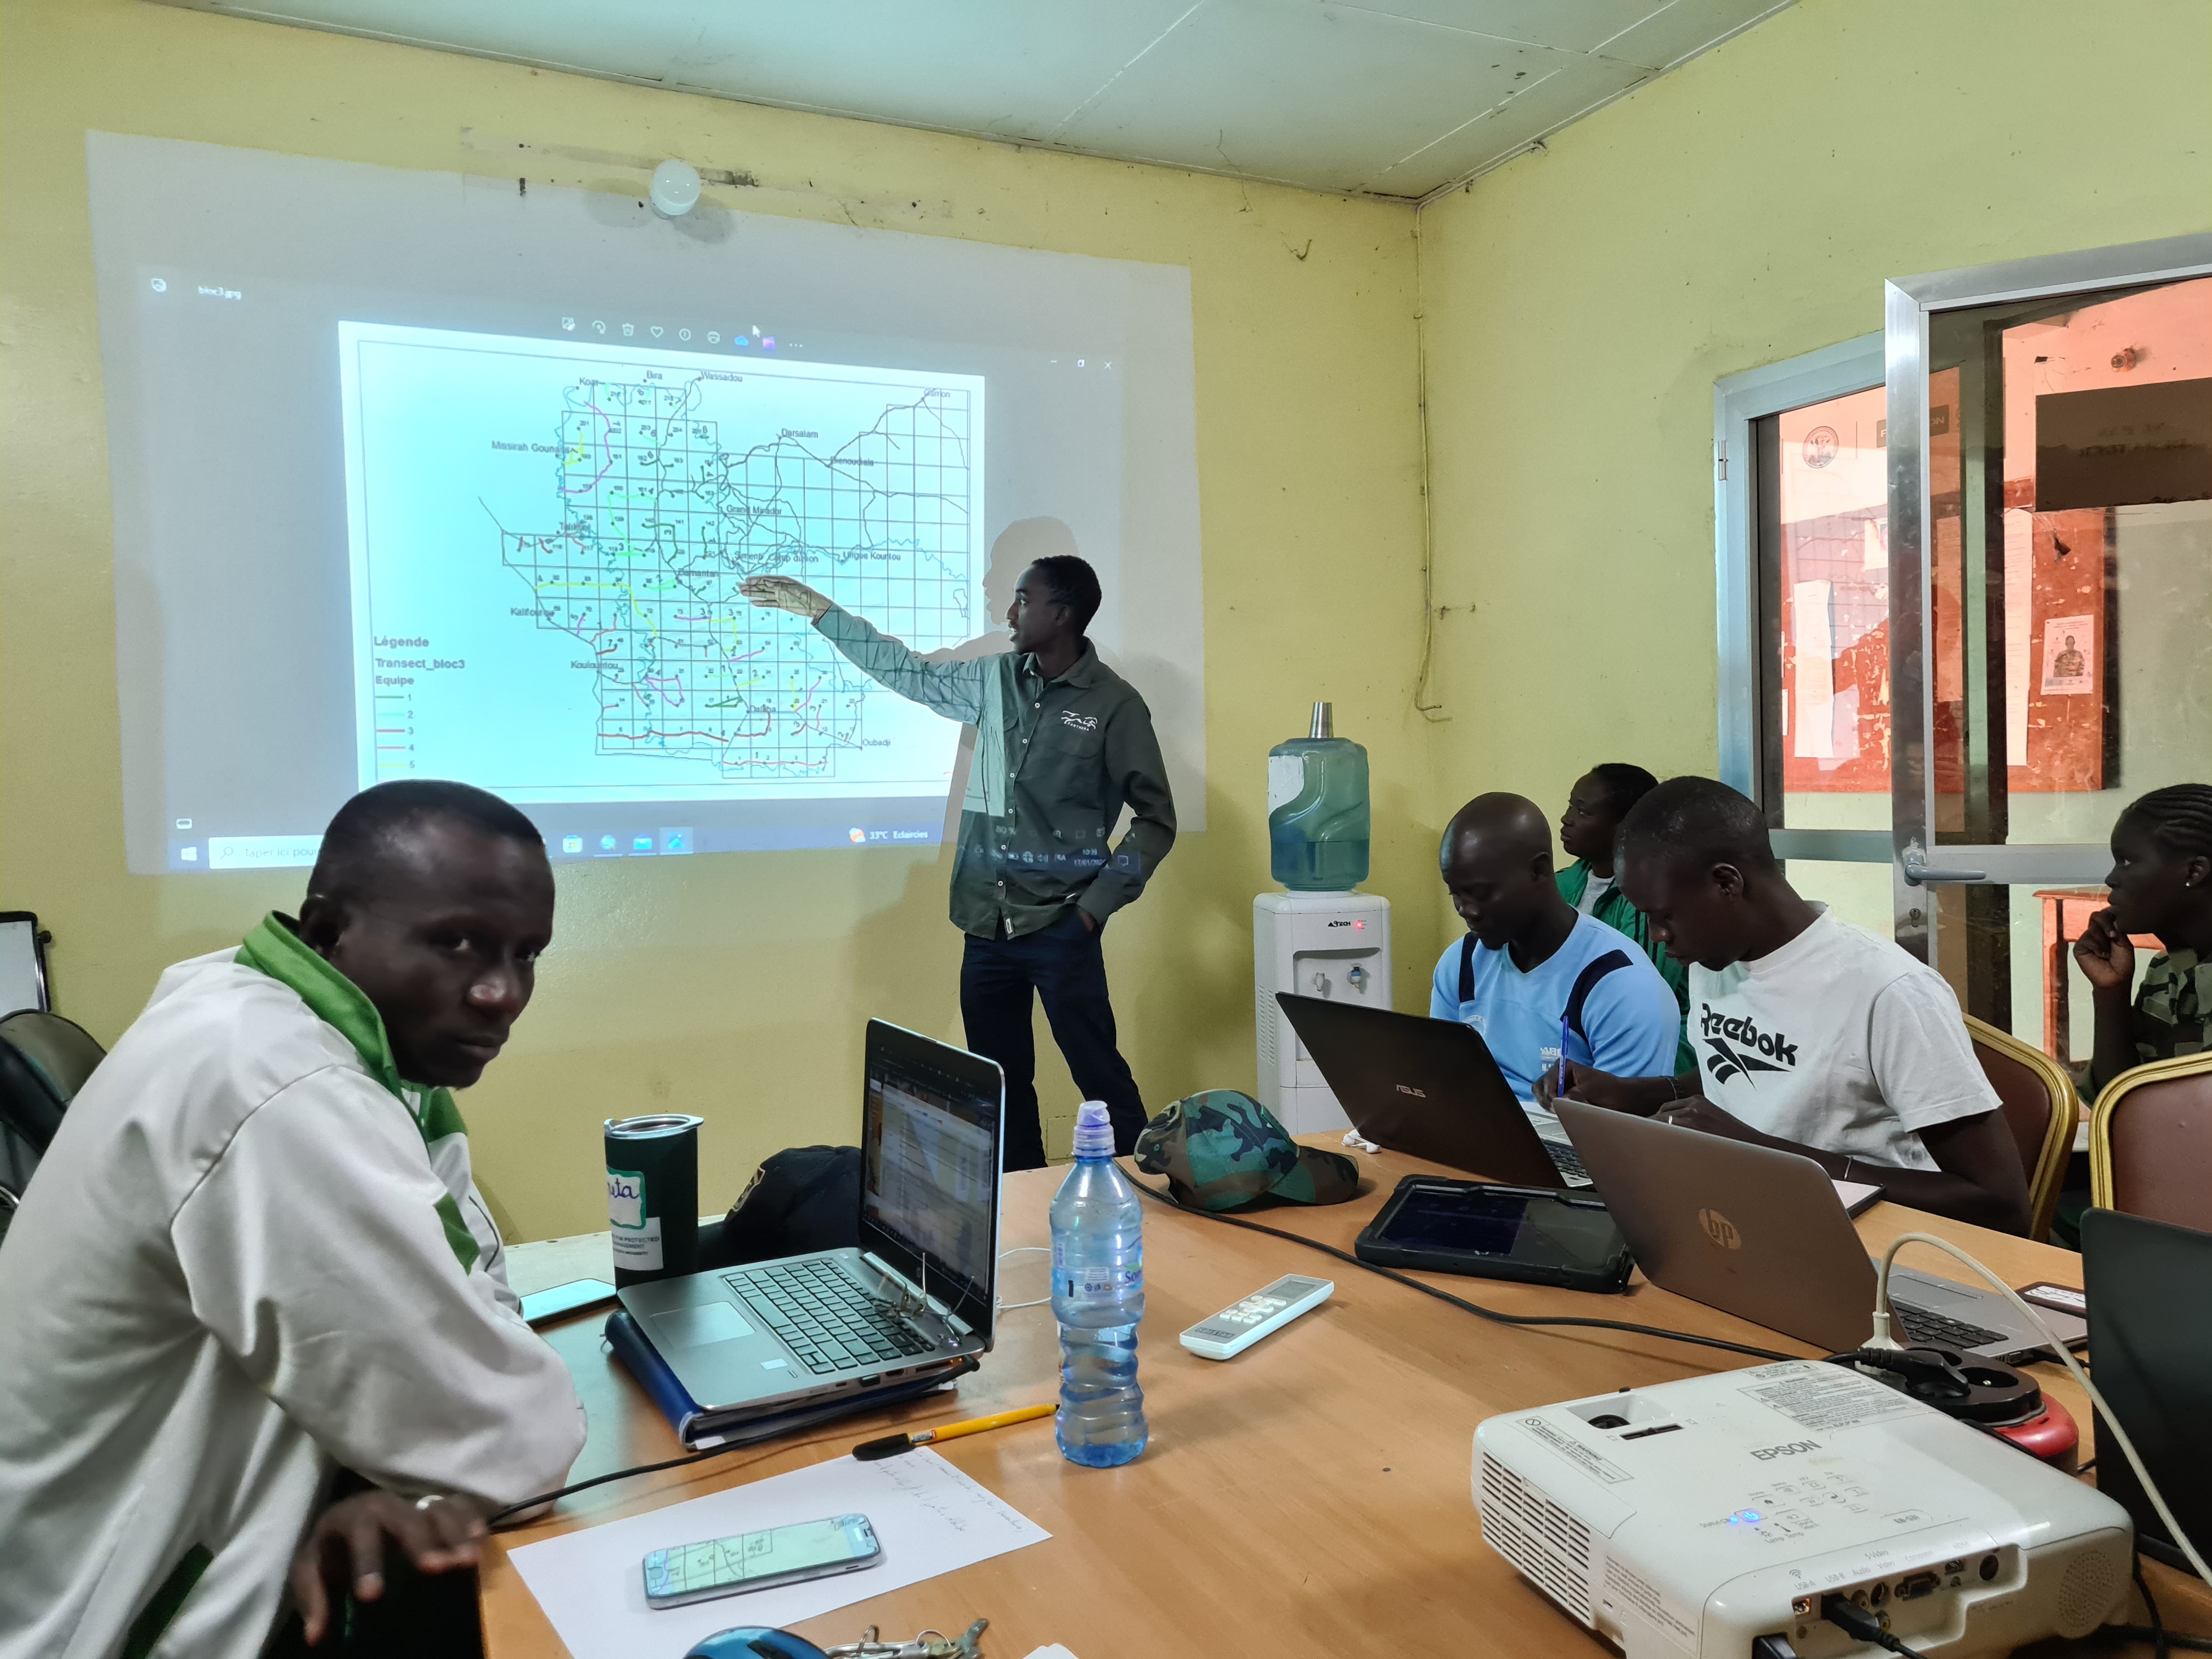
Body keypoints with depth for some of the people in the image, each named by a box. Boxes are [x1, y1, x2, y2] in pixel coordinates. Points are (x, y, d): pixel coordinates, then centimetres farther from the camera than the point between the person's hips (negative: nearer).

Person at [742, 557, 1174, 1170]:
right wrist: (821, 610, 18)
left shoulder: (1115, 704, -8)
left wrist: (1097, 905, -11)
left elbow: (1156, 818, -6)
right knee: (1002, 1086, 14)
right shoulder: (996, 680, 7)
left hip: (1061, 929, -6)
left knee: (1104, 1084, -3)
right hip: (988, 925, 6)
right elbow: (911, 674, 18)